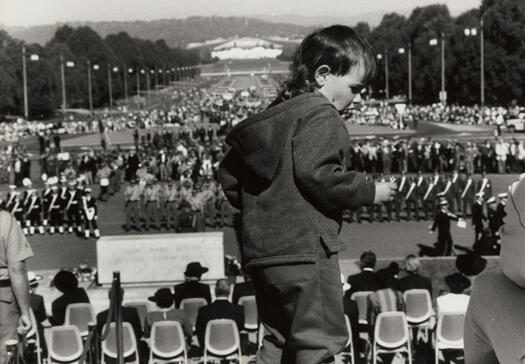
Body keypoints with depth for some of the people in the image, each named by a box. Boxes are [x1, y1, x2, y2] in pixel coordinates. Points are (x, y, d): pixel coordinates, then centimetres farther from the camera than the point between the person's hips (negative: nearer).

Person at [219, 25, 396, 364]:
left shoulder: (271, 116, 18)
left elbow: (230, 171, 19)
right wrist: (369, 191, -11)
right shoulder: (319, 114, -10)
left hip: (262, 248, 9)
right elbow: (317, 174, -23)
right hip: (305, 247, -9)